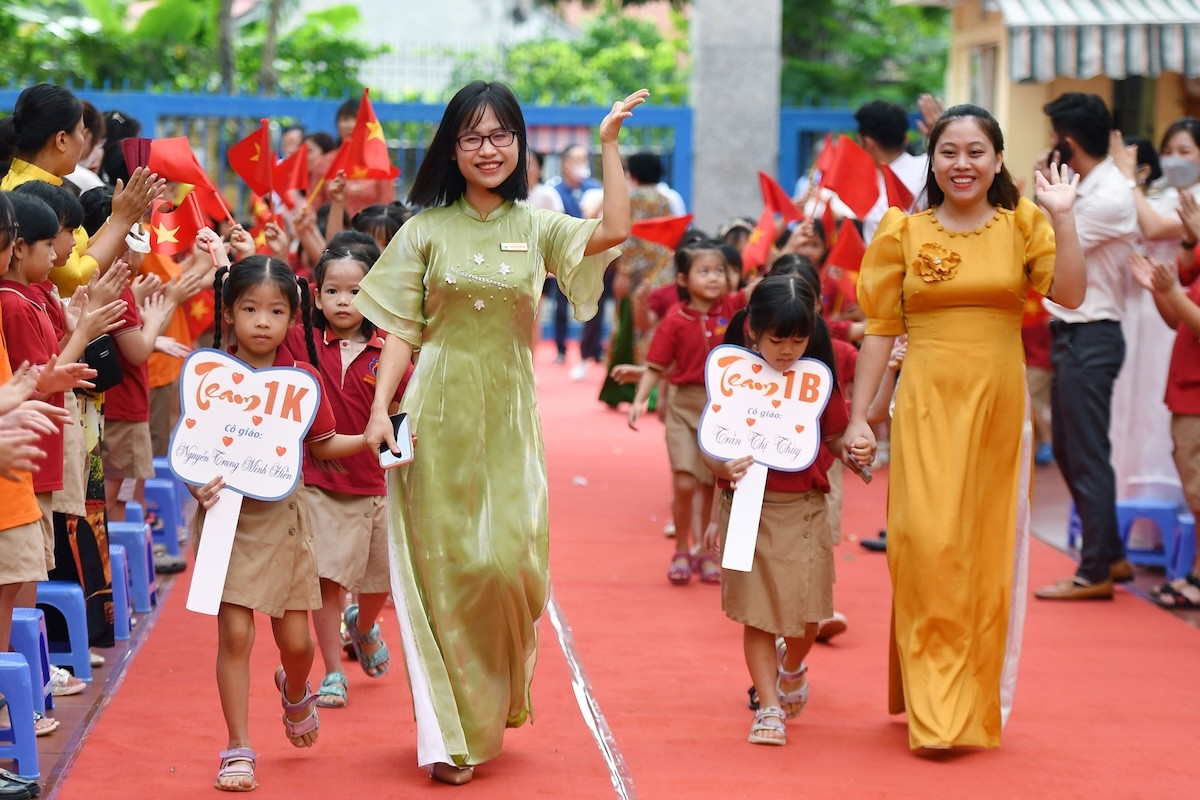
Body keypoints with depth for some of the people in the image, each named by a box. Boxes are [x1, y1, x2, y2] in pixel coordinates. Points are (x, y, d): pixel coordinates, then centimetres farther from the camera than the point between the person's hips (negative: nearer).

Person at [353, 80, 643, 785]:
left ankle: (495, 703, 20)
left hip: (508, 414, 1)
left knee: (508, 561, -6)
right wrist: (380, 411, -8)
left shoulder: (536, 227, 6)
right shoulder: (427, 231, 4)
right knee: (444, 568, 0)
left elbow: (615, 231, -12)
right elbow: (401, 332, 3)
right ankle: (450, 734, 7)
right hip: (438, 411, -1)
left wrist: (609, 143, -9)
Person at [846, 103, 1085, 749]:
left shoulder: (1021, 224, 4)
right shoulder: (903, 231, 4)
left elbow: (1070, 295, -11)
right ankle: (935, 711, -6)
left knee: (989, 553, 6)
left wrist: (1062, 218, -16)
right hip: (927, 405, -1)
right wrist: (858, 416, 0)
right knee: (929, 546, -10)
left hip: (999, 406, 1)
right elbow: (880, 329, 4)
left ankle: (978, 702, 19)